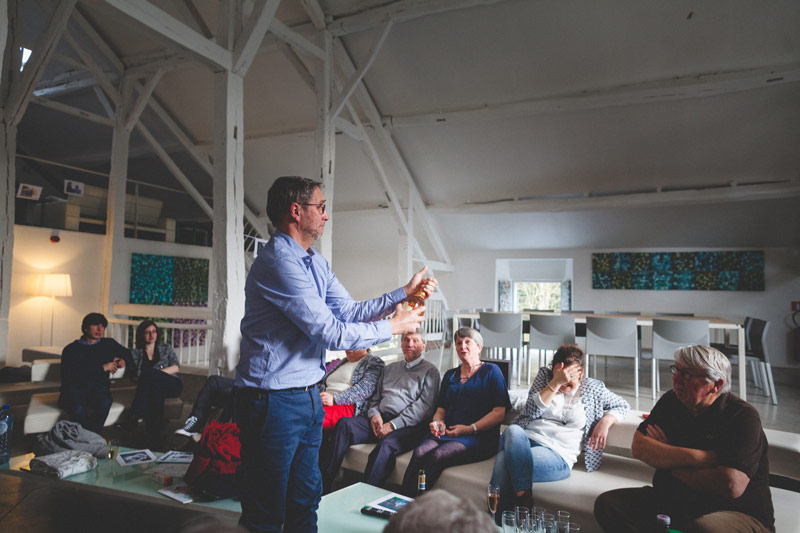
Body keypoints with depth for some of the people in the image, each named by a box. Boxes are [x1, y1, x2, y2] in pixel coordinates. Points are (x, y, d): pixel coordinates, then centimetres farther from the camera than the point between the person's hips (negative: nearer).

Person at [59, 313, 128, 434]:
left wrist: (123, 360, 11)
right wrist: (102, 368, -9)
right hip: (75, 387, -2)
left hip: (98, 387, 2)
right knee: (78, 409, -37)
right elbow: (70, 374, -8)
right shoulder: (71, 349, 8)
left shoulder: (109, 344, 18)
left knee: (105, 402, -35)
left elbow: (127, 353, 36)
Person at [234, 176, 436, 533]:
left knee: (306, 498, 21)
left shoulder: (316, 263, 11)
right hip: (273, 401, -9)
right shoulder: (279, 262, -21)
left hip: (308, 396, 10)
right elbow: (331, 333, -23)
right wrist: (393, 327, -12)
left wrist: (404, 293, 3)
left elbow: (349, 311, 9)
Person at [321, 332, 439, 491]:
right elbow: (375, 398, 25)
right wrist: (374, 414, 0)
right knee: (345, 423, -19)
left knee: (386, 445, -36)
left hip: (408, 426, -5)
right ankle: (324, 483, -21)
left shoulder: (430, 370, 7)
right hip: (380, 420, 6)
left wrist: (393, 424, -13)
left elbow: (425, 406, -6)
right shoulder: (389, 369, 26)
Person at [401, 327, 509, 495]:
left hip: (479, 436, -4)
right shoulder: (450, 375, 25)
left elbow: (499, 413, -1)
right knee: (419, 453, -27)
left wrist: (470, 429, -12)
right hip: (446, 433, 4)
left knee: (437, 456, -32)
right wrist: (437, 421, -1)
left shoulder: (491, 371, 8)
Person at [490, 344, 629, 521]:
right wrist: (555, 383, -10)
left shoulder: (592, 388, 16)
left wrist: (605, 421, 5)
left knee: (504, 460, -34)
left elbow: (622, 406, 27)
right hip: (523, 440, 2)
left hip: (557, 454, -2)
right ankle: (524, 498, -40)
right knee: (513, 430, -40)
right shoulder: (545, 375, 15)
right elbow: (531, 411, 2)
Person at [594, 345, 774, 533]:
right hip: (671, 502, 6)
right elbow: (638, 447, -9)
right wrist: (699, 457, -22)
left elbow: (731, 486, -29)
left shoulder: (743, 417, -16)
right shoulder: (671, 401, 3)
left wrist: (668, 462, -14)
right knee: (607, 503, -13)